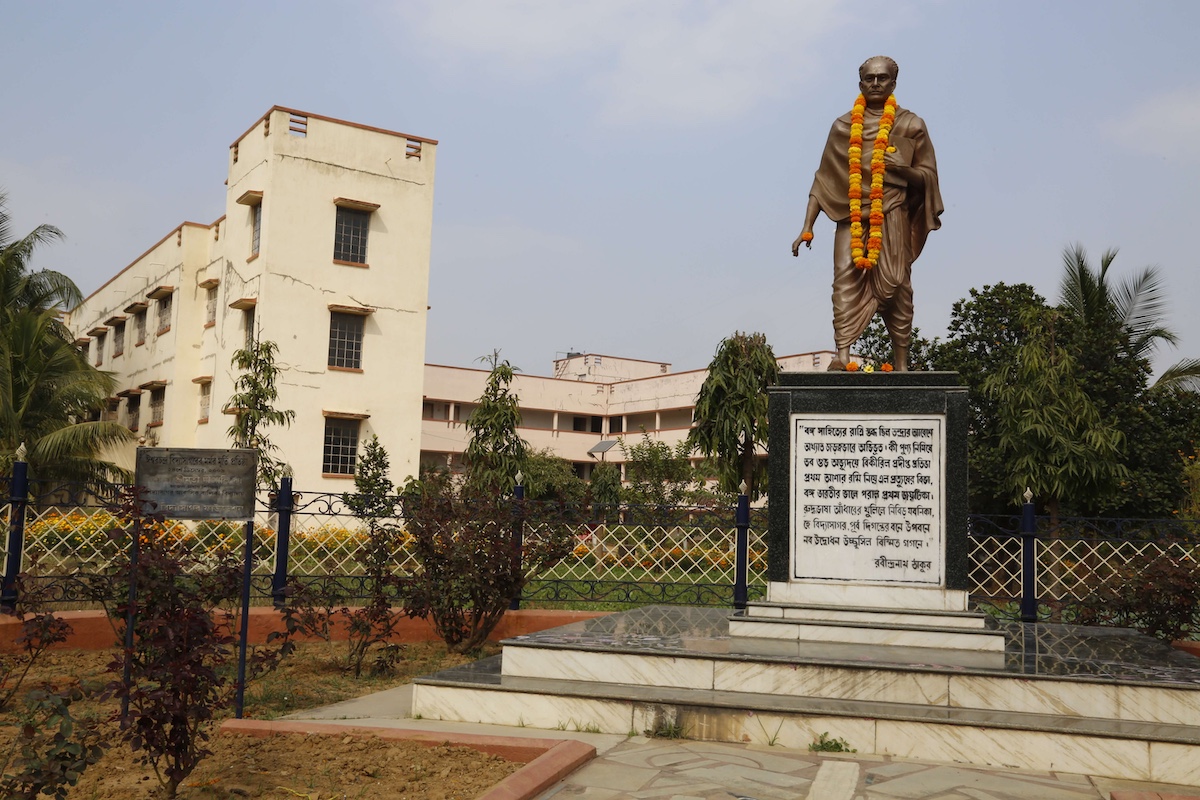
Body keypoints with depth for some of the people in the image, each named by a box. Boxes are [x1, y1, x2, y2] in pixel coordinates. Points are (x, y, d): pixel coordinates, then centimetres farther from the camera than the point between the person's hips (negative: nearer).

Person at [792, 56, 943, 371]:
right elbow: (824, 179, 14)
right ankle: (843, 357, -25)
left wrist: (902, 168, -12)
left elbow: (928, 176, 11)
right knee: (846, 281, -15)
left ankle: (902, 364, -4)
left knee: (894, 286, -9)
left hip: (892, 217, -1)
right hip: (851, 216, 1)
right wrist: (807, 228, 6)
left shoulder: (910, 125, 12)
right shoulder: (843, 126, 16)